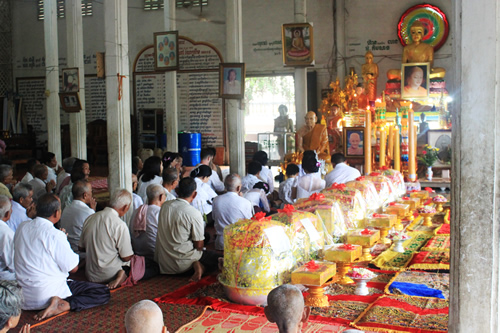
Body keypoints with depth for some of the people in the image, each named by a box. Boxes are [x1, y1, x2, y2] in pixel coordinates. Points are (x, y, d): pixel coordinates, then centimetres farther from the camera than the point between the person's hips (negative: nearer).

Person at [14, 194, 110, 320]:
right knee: (103, 293, -10)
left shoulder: (22, 227, 0)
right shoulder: (55, 235, -22)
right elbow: (73, 268, -12)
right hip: (47, 294, -8)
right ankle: (63, 305, -21)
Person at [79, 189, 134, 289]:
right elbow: (126, 257, -13)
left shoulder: (90, 218, 1)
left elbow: (81, 248, 11)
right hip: (108, 276, -7)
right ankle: (122, 275, -7)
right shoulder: (120, 225, -19)